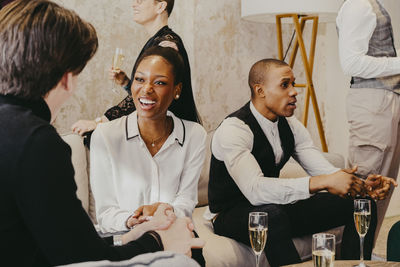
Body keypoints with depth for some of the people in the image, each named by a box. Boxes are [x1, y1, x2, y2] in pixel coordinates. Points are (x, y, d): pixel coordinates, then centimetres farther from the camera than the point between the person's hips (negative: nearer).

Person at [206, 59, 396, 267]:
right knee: (272, 215, -42)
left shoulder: (291, 126, 2)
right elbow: (255, 189, -37)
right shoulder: (233, 129, -23)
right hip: (231, 216, -7)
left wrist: (363, 185, -24)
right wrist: (324, 182, -41)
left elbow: (324, 170, -3)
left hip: (277, 209, 7)